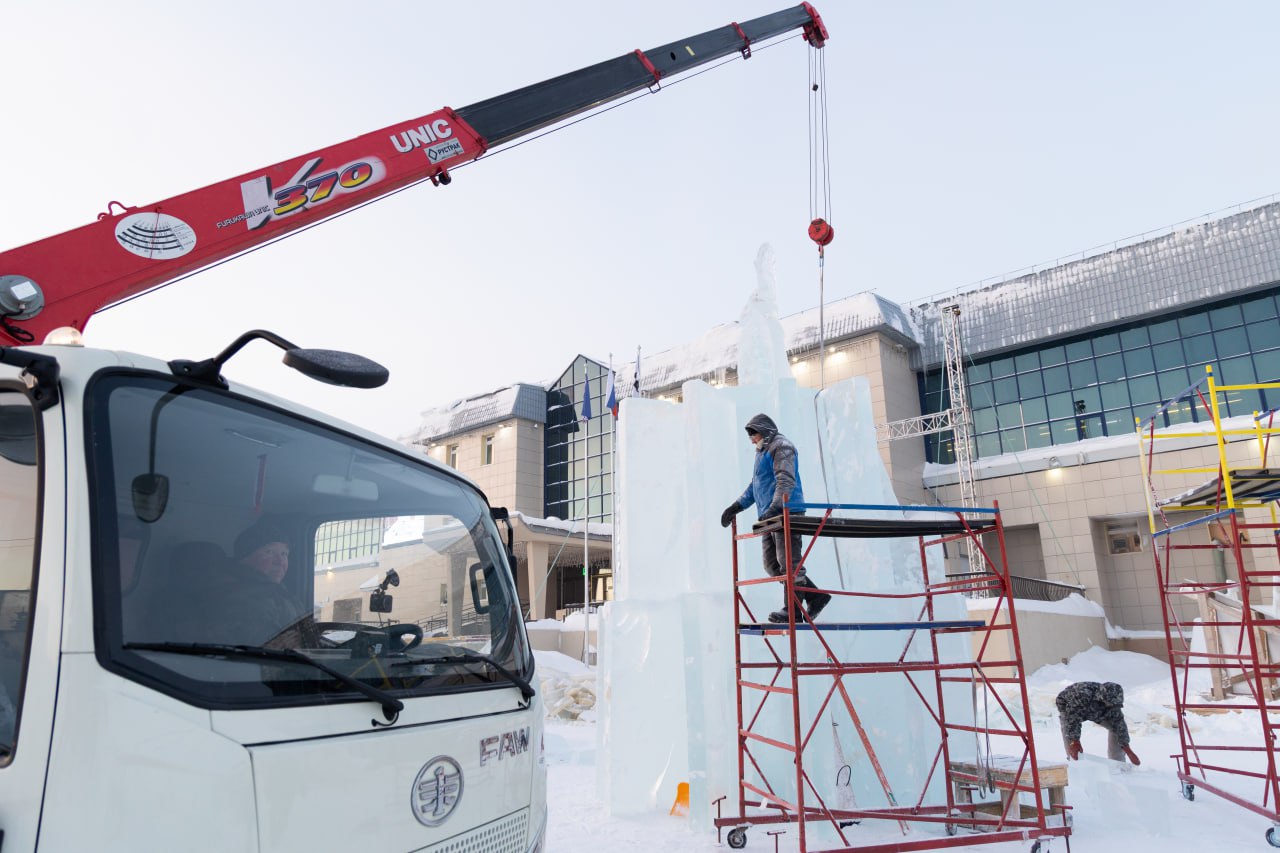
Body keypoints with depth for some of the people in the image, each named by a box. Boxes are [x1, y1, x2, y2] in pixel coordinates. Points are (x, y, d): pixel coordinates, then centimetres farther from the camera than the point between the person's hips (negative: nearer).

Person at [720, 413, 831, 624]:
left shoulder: (782, 446, -4)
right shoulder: (763, 452, 27)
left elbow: (786, 480, -17)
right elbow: (754, 486, 28)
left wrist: (774, 507, -29)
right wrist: (736, 506, 17)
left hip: (786, 512, -10)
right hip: (771, 516, 10)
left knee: (788, 563, -8)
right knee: (772, 565, 6)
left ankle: (792, 610, -4)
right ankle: (815, 597, 11)